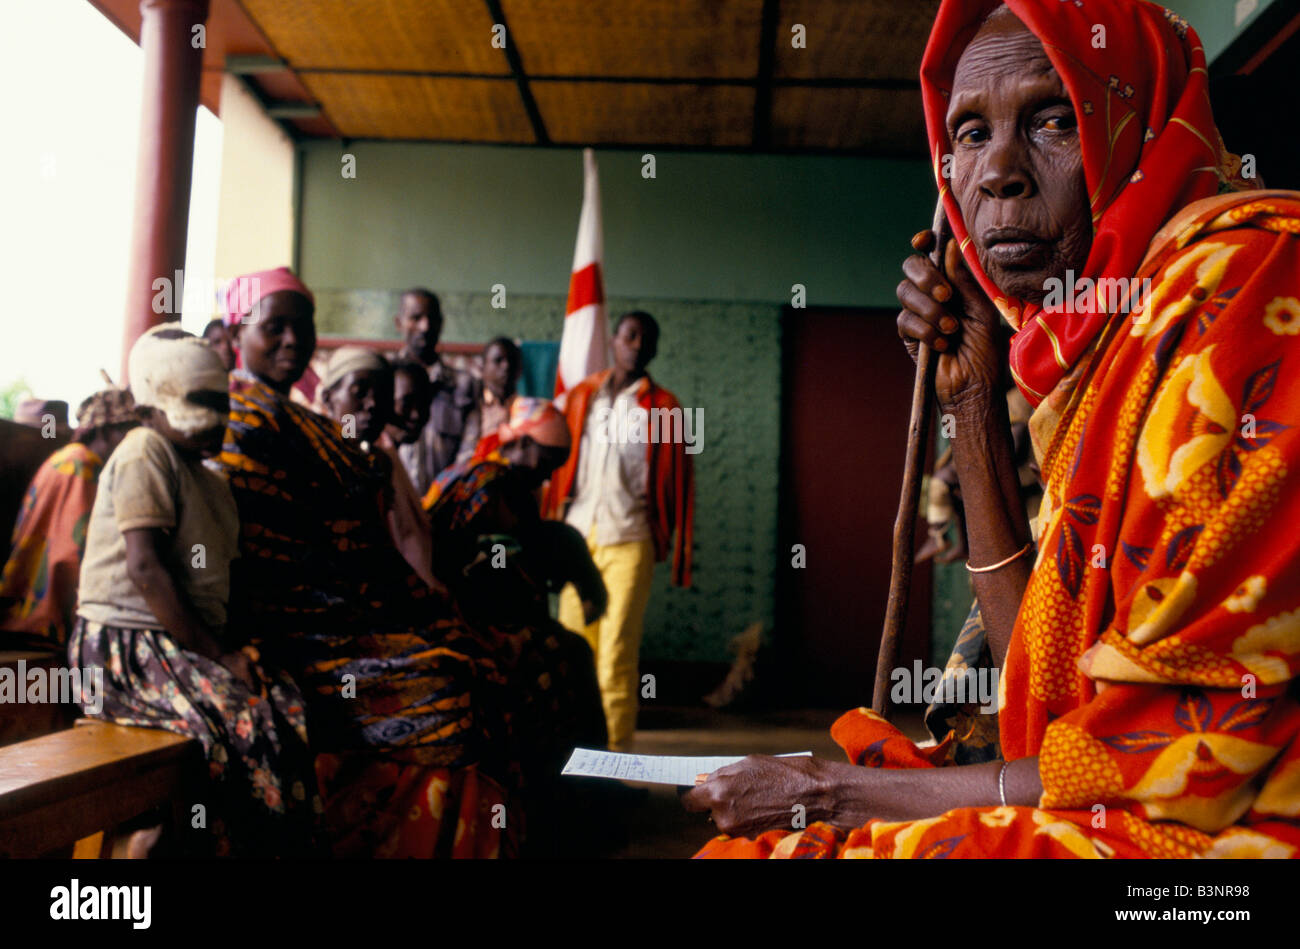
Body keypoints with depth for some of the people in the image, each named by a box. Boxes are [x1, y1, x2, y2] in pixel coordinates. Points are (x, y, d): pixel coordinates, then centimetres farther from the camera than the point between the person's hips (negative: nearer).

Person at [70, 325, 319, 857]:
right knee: (246, 724, -29)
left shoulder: (210, 483, 20)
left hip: (187, 639, 8)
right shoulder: (145, 452, -8)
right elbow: (144, 568, -18)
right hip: (126, 643, -8)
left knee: (293, 710, -13)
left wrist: (234, 647, 0)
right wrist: (218, 655, -18)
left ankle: (297, 845, -11)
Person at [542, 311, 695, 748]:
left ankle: (613, 747, 0)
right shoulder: (581, 396, 14)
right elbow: (558, 467, 16)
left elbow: (679, 483, 5)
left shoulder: (664, 408, 6)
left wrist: (678, 550, 2)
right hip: (577, 534, 3)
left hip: (629, 538, -3)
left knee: (617, 648, -6)